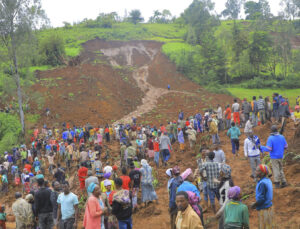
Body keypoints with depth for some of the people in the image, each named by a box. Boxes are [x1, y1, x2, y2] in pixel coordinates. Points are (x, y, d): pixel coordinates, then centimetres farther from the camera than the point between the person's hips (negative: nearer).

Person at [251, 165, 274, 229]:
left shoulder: (262, 183, -23)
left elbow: (261, 199, -23)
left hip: (264, 209, -9)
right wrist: (256, 204, 15)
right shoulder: (268, 180, 5)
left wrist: (254, 205, -7)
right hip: (269, 207, 9)